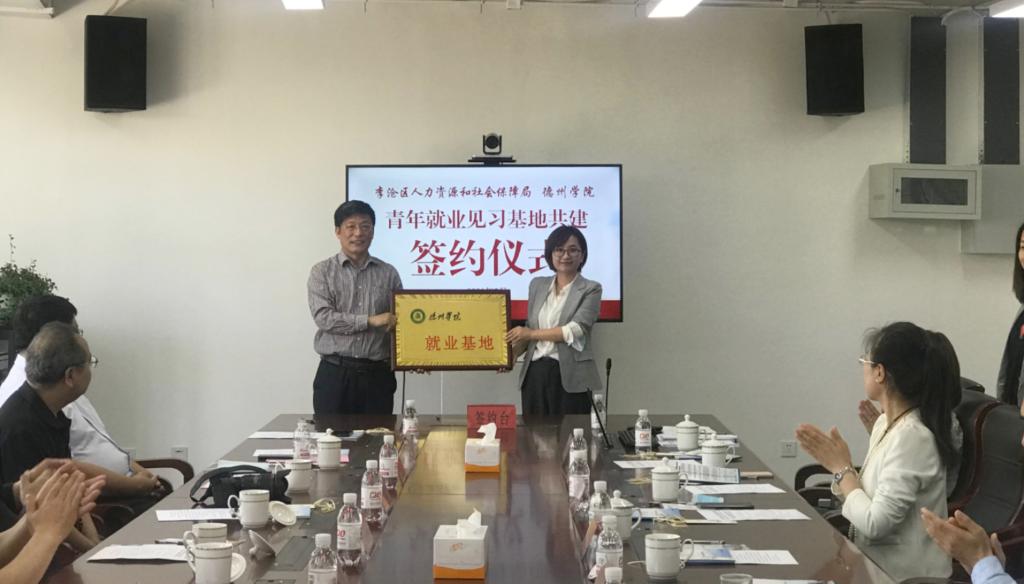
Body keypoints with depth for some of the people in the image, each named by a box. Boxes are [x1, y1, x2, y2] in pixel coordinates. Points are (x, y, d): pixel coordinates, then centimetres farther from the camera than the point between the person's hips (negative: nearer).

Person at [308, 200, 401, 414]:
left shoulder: (388, 273, 9)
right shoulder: (322, 272, 2)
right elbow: (323, 318, -10)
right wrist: (370, 321, -17)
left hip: (377, 374, 2)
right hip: (335, 373, -2)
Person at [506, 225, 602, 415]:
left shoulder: (590, 290, -1)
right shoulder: (538, 285, 14)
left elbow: (577, 330, -12)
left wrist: (531, 334, -7)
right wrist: (511, 354, 1)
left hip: (570, 378, -4)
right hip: (535, 374, 4)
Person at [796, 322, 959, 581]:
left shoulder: (912, 436, -21)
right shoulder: (885, 423, 6)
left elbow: (875, 523, -22)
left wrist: (841, 468, -11)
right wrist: (836, 463, -5)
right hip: (875, 563, 7)